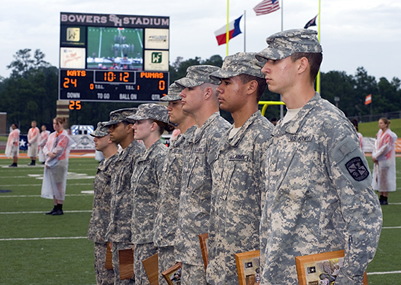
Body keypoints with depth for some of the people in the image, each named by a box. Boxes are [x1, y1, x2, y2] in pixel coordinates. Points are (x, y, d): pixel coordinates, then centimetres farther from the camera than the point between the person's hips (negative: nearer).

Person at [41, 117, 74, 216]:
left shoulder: (64, 136, -7)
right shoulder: (52, 135, 16)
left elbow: (58, 149, -14)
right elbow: (45, 147, 11)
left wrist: (48, 160, -10)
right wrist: (48, 153, -12)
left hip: (60, 163, -7)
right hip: (51, 164, 7)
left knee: (59, 185, -7)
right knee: (53, 186, 8)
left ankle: (60, 208, -3)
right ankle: (55, 207, 13)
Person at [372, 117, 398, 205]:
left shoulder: (388, 135, -13)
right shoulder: (380, 133, 12)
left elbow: (386, 147, -17)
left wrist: (375, 156, -14)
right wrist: (374, 155, 0)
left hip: (385, 160, -8)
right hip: (378, 160, 8)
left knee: (384, 178, -5)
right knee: (378, 178, 8)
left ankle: (385, 199, -1)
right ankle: (381, 198, 13)